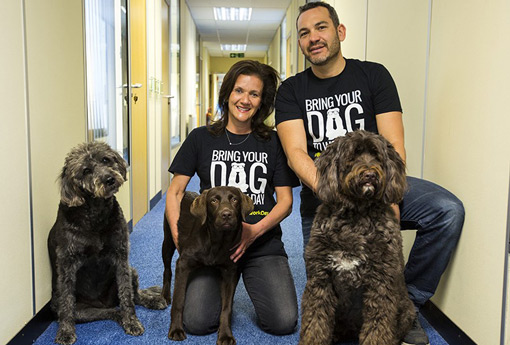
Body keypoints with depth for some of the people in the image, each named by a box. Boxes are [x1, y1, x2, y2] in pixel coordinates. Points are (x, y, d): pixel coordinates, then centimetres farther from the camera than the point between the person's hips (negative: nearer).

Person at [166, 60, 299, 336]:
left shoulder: (273, 143, 5)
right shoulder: (201, 139, 6)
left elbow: (285, 201, 3)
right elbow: (175, 192, 5)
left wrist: (254, 231, -14)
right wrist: (180, 238, -10)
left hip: (263, 244, 0)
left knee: (283, 322, -16)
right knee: (197, 322, -18)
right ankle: (224, 288, 15)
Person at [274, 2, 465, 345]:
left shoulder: (373, 75, 3)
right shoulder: (291, 91, 2)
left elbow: (394, 145, -7)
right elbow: (296, 154, -12)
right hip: (321, 195, 0)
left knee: (448, 210, -23)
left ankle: (407, 301, -5)